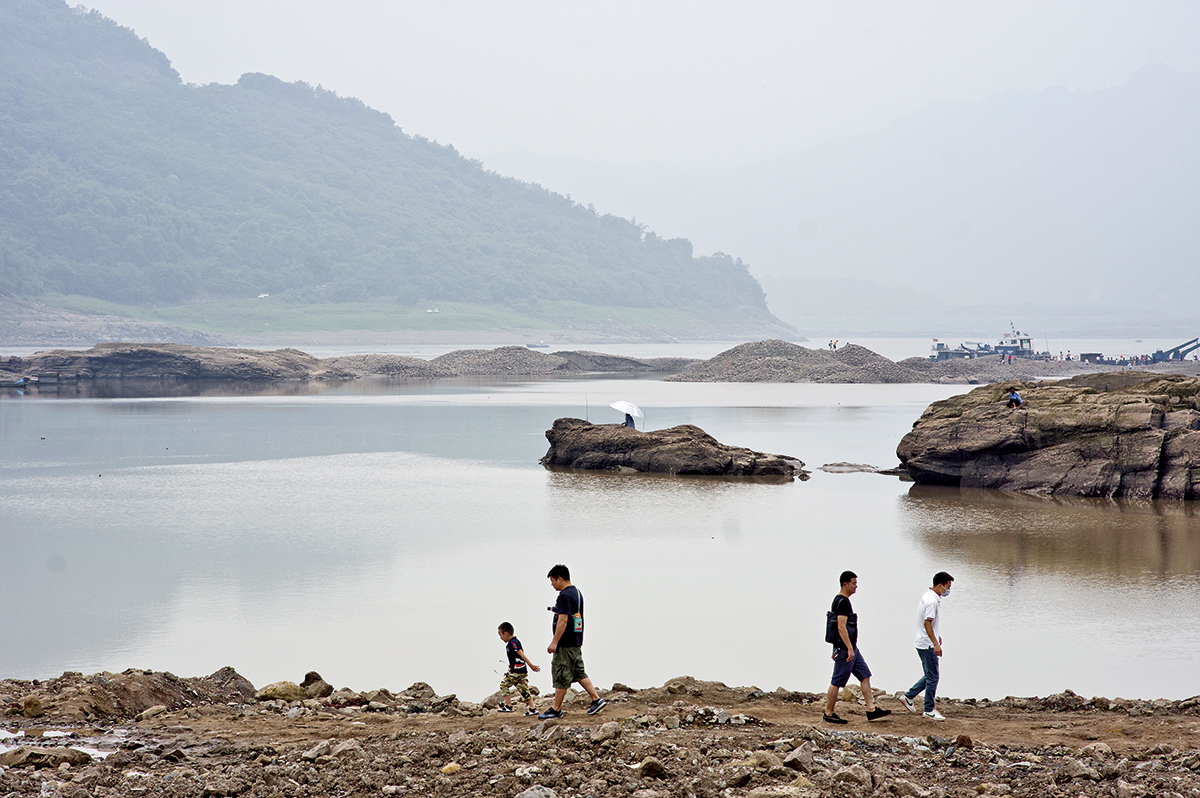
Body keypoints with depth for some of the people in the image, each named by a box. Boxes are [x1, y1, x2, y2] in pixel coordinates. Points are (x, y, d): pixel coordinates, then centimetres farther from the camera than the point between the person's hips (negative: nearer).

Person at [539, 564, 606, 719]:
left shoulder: (565, 595, -17)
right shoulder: (577, 593, 14)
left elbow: (563, 620, -23)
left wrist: (554, 642, -22)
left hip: (565, 645, -10)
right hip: (577, 642, 10)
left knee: (561, 677, -3)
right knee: (579, 673, 15)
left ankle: (556, 709, 2)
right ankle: (596, 699, 11)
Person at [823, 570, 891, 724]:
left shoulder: (841, 601, 15)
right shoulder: (842, 602, -18)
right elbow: (841, 628, -24)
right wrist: (849, 649, -25)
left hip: (851, 648, 11)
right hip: (844, 648, -11)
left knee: (865, 675, 9)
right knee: (837, 682, -3)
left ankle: (871, 710, 8)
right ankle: (829, 714, 5)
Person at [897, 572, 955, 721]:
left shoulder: (929, 597, 13)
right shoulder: (932, 601, -20)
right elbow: (927, 623, -25)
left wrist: (936, 635, 31)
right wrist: (935, 644, -27)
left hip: (923, 643, 10)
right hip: (928, 645, -10)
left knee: (931, 675, 17)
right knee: (933, 677, -3)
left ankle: (908, 696, 22)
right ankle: (929, 710, 4)